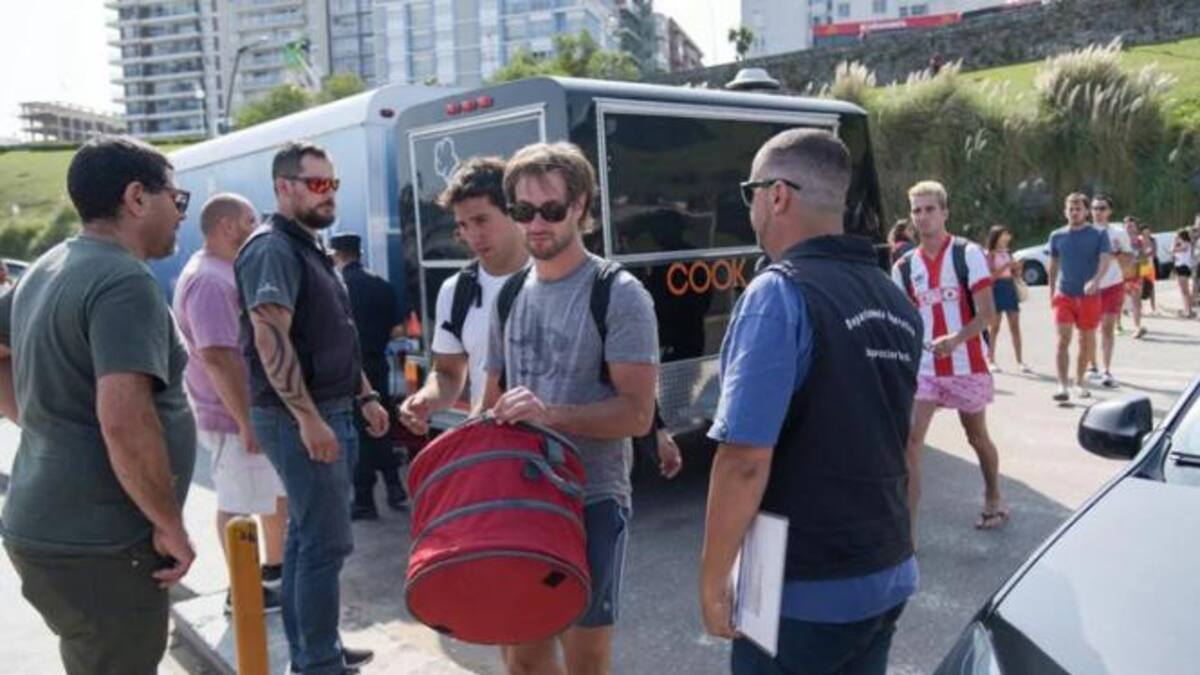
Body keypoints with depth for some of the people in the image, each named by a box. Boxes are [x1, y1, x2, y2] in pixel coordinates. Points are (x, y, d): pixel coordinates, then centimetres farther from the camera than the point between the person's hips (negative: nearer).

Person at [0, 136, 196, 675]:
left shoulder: (48, 269, 10)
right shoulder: (124, 282, -20)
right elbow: (124, 420, -30)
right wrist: (169, 524, -19)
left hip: (50, 526, 10)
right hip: (98, 543, -9)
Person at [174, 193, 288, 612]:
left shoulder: (227, 273, 13)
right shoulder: (209, 280, -21)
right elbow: (218, 357, -27)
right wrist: (246, 421, -26)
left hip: (260, 409, 10)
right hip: (234, 416, -10)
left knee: (279, 491, 19)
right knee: (239, 505, 2)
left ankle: (274, 568, 34)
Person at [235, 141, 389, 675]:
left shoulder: (309, 247, 17)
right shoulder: (272, 248, -13)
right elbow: (271, 338, -23)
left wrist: (364, 396, 19)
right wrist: (308, 417, -26)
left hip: (328, 410, 10)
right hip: (300, 417, -10)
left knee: (305, 535, 15)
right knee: (327, 542, -7)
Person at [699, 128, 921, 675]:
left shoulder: (781, 293, -19)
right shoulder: (895, 301, 6)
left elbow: (746, 459, -23)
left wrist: (713, 581, -14)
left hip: (804, 588, -7)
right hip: (887, 575, 7)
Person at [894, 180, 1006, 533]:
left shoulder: (968, 254, -7)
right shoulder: (904, 267, 4)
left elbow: (987, 314, -12)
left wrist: (955, 339, -28)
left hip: (967, 365, -2)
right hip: (923, 367, 2)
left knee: (977, 438, 16)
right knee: (909, 440, -11)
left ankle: (994, 500, 43)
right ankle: (906, 529, -8)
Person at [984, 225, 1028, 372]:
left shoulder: (1008, 254, 12)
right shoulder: (990, 255, -6)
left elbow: (1016, 275, 16)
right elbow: (990, 276, -15)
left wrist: (1018, 268, -3)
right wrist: (1005, 266, -21)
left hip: (1010, 288, 6)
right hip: (997, 289, -6)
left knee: (1015, 327, 4)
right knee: (994, 328, 0)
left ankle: (1020, 361, 7)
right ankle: (991, 361, 7)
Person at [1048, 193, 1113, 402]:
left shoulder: (1099, 235, -2)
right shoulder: (1057, 236, 5)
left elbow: (1105, 260, -16)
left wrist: (1096, 280, -35)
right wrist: (1051, 292, 14)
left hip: (1089, 296, -1)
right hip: (1064, 294, 1)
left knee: (1086, 341, 9)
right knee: (1063, 340, -10)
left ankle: (1080, 382, 25)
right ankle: (1062, 386, -12)